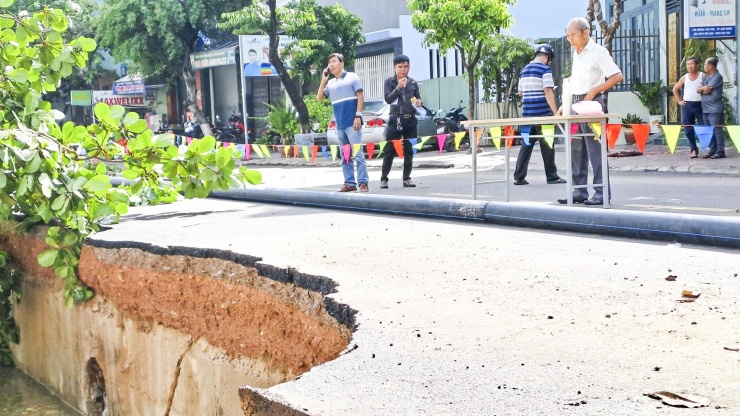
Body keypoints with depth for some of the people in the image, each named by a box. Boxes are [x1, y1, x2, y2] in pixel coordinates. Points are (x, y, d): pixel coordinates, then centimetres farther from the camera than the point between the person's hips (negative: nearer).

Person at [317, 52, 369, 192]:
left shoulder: (352, 77, 3)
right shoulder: (330, 83, 16)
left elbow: (360, 96, -2)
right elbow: (319, 98, 11)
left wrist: (358, 116, -11)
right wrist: (323, 80, 4)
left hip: (352, 122, -5)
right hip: (339, 124, 6)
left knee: (357, 153, -9)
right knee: (345, 156, 6)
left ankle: (363, 182, -9)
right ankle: (349, 182, 9)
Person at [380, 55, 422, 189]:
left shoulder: (413, 82, 9)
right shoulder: (389, 82, -1)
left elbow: (418, 98, 19)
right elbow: (388, 99, -12)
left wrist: (419, 102, -4)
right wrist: (398, 87, -24)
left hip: (410, 120, 3)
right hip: (395, 120, -3)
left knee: (409, 150, 5)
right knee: (389, 150, -1)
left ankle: (407, 178, 12)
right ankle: (384, 179, 5)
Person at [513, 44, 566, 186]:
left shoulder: (524, 70, 15)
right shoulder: (545, 69, -8)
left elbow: (520, 93, 20)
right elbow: (548, 91, -15)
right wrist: (555, 112, -14)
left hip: (527, 113, 6)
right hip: (543, 113, -6)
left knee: (526, 144, 8)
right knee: (547, 146, 2)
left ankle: (519, 177, 5)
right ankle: (552, 176, 8)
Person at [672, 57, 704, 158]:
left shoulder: (703, 76, -1)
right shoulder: (684, 78, 8)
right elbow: (675, 89, 18)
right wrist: (679, 101, 10)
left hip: (700, 105, -3)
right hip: (687, 105, 3)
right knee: (688, 129, 3)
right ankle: (694, 149, 12)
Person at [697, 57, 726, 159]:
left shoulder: (717, 77, -9)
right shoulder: (706, 77, 16)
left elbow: (707, 89, -15)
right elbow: (699, 89, 9)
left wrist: (703, 88, 5)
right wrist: (705, 88, -9)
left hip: (715, 109, -9)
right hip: (705, 108, 9)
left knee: (717, 130, -6)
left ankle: (720, 152, -4)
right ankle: (712, 151, 16)